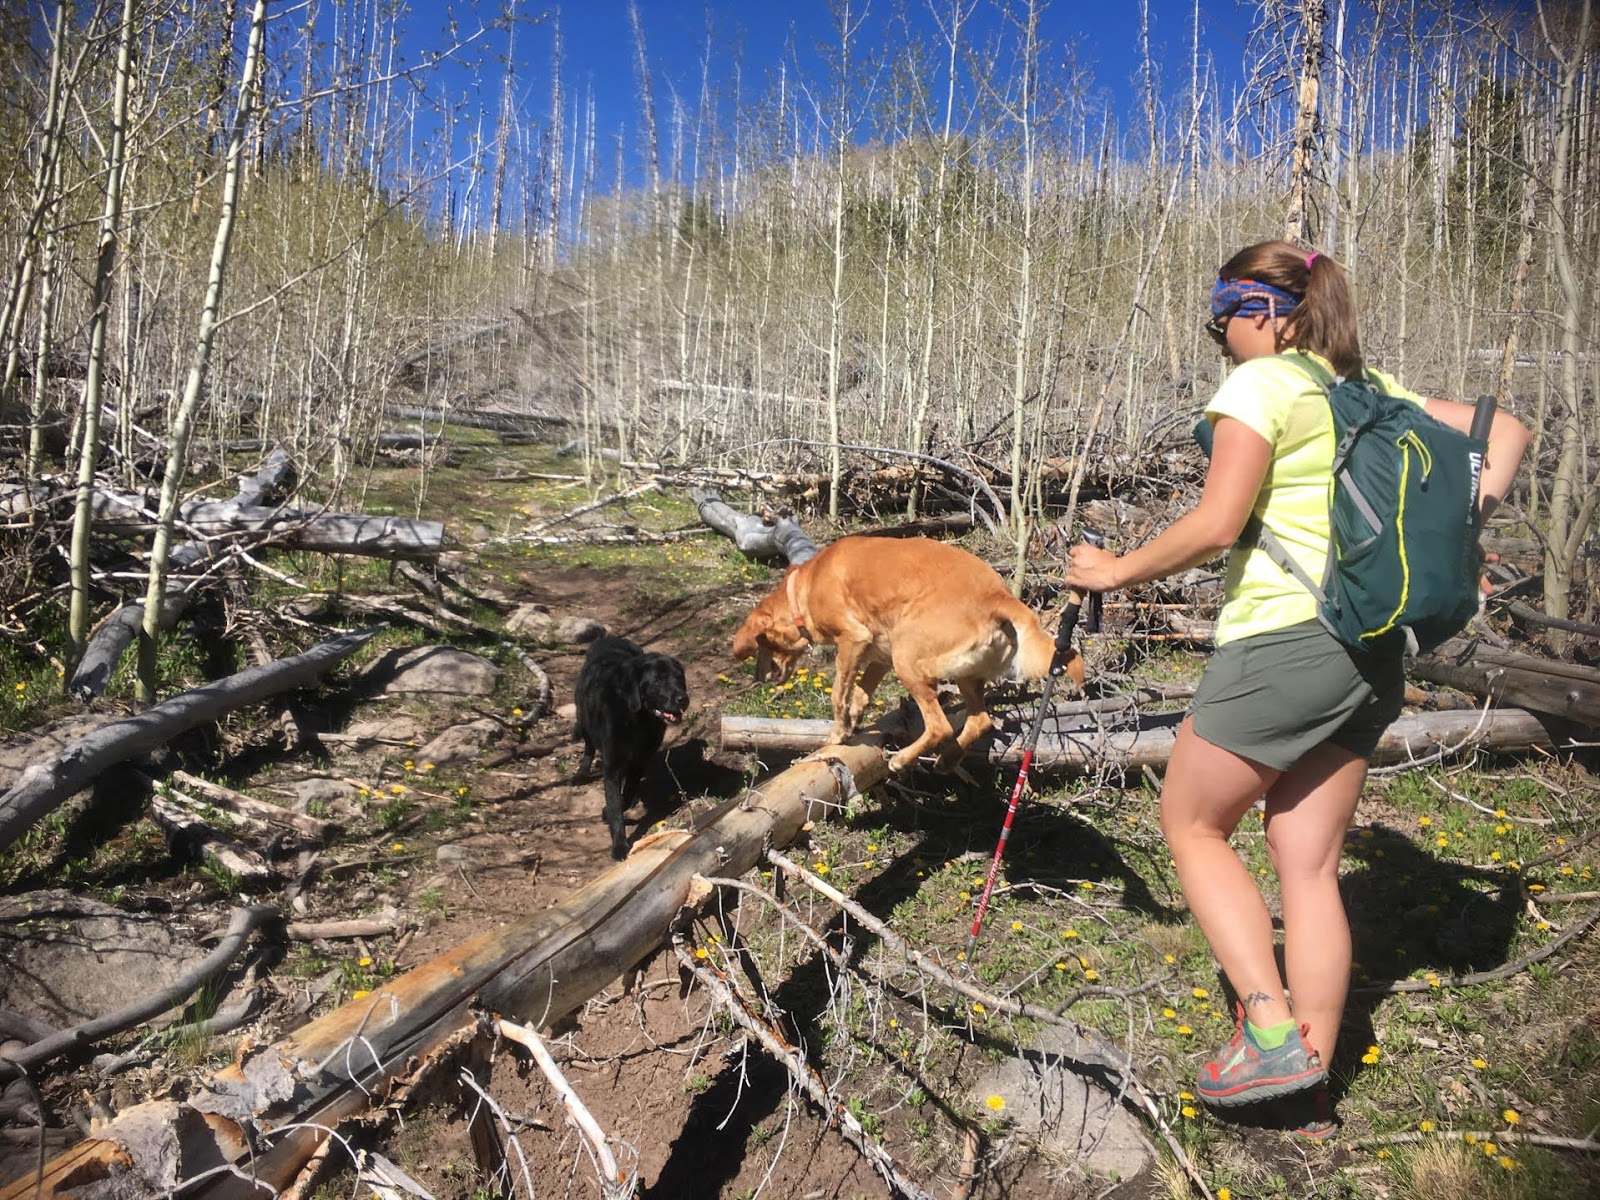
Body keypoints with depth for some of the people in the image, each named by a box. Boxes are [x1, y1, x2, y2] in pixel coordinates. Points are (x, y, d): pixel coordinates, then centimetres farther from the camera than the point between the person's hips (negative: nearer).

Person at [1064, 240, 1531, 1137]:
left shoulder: (1260, 385, -7)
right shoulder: (1369, 388, 17)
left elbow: (1216, 527, -15)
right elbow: (1506, 431, 22)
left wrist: (1116, 572, -3)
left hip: (1284, 640, -8)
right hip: (1374, 654, 8)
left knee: (1193, 827, 10)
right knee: (1310, 867, 11)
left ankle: (1273, 1032, 2)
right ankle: (1310, 1094, 17)